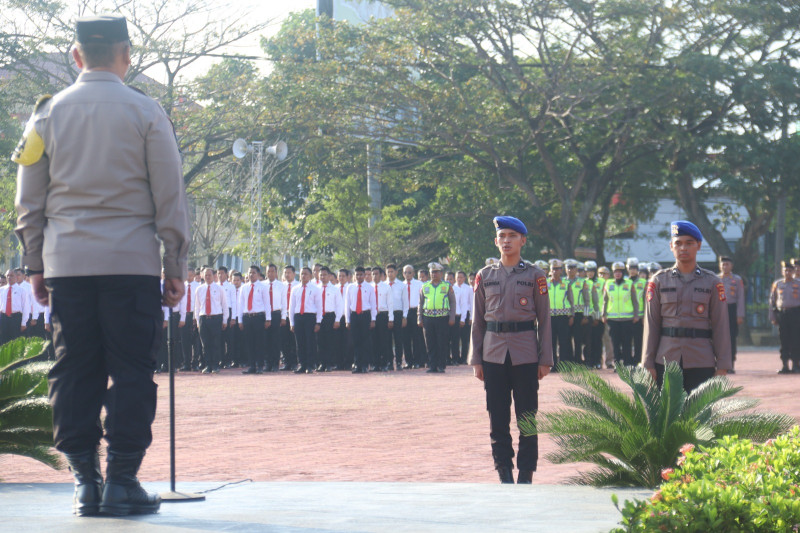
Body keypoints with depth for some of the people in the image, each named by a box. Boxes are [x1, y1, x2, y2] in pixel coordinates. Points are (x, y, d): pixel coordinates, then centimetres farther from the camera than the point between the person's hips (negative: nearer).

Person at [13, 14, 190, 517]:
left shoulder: (49, 113, 6)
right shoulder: (146, 112, -1)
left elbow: (29, 201, 9)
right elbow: (170, 197, 0)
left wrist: (35, 266, 16)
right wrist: (176, 268, 6)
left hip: (65, 263, 3)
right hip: (132, 262, -3)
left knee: (75, 371, 6)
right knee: (132, 371, 1)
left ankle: (84, 480, 6)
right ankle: (122, 480, -1)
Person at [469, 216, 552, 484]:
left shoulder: (534, 275, 3)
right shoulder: (485, 276, 8)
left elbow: (544, 319, 4)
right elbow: (477, 320, 10)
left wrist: (545, 359, -1)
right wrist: (476, 359, 5)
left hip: (525, 354, -2)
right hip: (493, 354, 2)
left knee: (527, 416, 1)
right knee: (498, 417, 3)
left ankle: (526, 474, 8)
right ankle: (504, 473, 10)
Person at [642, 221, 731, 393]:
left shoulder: (712, 282, 5)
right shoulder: (659, 281, 6)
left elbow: (720, 326, 3)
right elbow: (651, 324, 5)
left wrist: (722, 366, -1)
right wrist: (648, 364, 0)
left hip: (702, 364, -1)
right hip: (666, 363, 1)